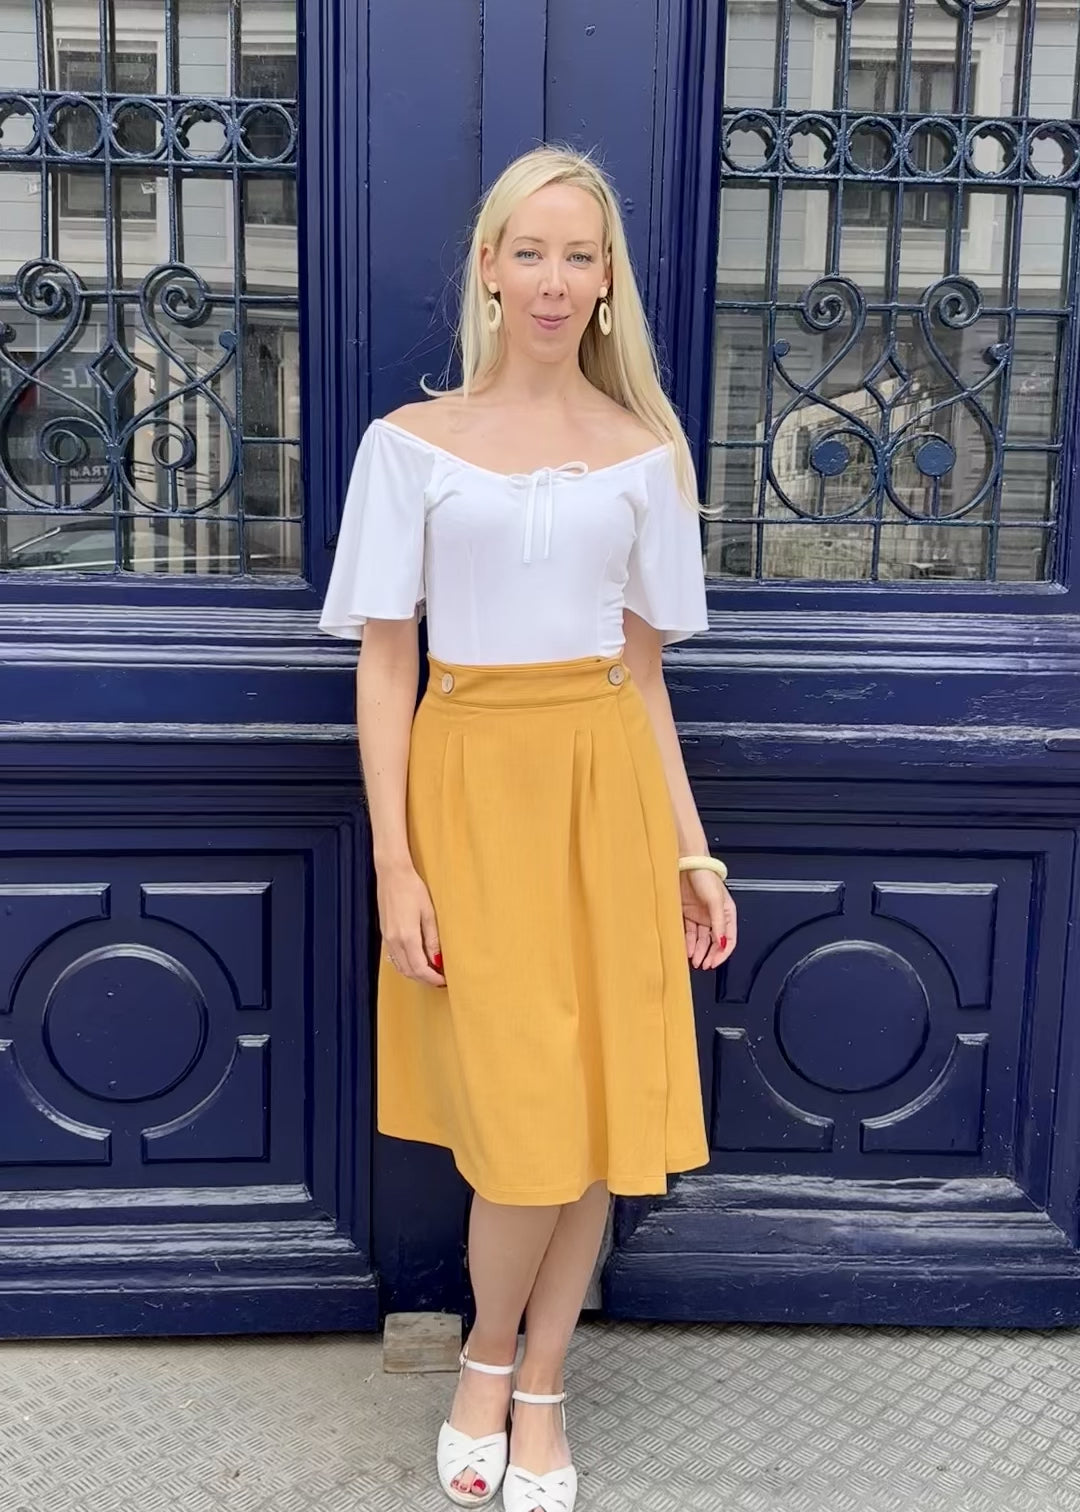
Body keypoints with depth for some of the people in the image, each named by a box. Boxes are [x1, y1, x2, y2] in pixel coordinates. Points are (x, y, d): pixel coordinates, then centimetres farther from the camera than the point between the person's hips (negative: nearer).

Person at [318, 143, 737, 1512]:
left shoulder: (644, 453, 8)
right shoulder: (412, 443, 1)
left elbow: (642, 669, 10)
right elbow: (383, 664, -1)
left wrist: (690, 849, 6)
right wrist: (394, 864, -8)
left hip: (608, 790, 3)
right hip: (470, 787, -2)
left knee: (606, 1113, 5)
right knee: (522, 1126, -2)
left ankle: (539, 1390, 29)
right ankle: (487, 1361, 29)